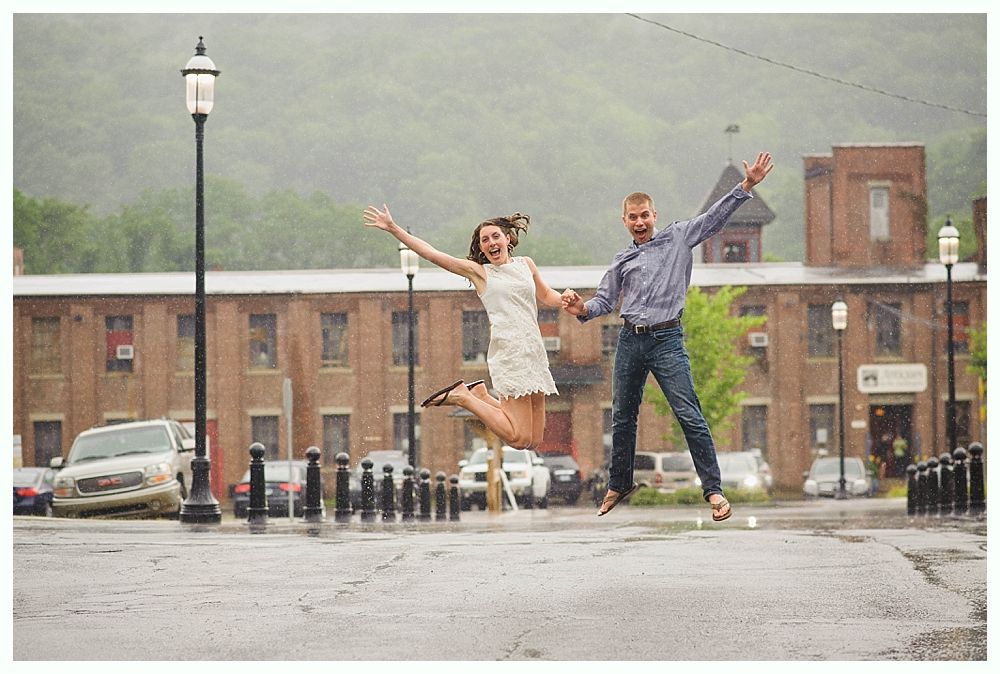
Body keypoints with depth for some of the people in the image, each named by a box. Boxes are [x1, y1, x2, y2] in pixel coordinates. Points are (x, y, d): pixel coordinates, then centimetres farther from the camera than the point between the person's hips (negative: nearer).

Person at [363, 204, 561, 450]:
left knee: (534, 441, 4)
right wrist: (393, 229, -1)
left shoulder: (526, 265, 20)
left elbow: (545, 295, 36)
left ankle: (480, 395, 19)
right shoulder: (479, 271, 7)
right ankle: (462, 397, 4)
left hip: (535, 353, 6)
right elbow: (432, 254, 4)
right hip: (509, 353, -6)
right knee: (519, 439, -14)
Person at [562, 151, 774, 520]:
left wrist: (747, 185, -10)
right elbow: (605, 300, 17)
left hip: (667, 340, -5)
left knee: (689, 414, -12)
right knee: (622, 417, 14)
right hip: (630, 341, 5)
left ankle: (713, 489, -12)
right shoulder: (623, 261, 17)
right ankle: (618, 485, 29)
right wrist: (582, 309, -5)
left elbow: (715, 217, 1)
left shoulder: (678, 237, 6)